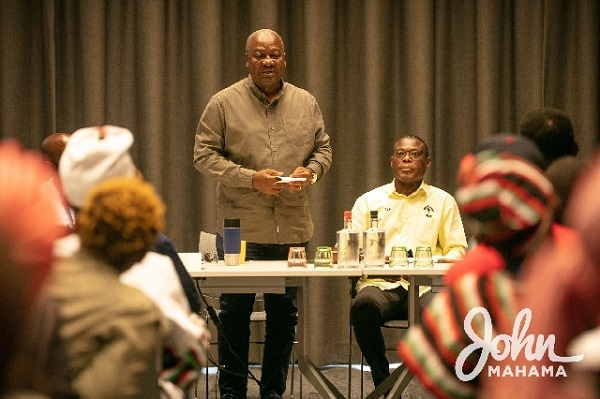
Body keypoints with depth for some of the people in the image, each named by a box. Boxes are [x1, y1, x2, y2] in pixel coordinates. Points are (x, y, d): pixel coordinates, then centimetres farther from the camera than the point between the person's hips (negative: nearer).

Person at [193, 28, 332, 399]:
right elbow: (204, 155, -4)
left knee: (285, 314, 9)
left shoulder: (306, 103, 9)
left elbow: (324, 149, 16)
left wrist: (310, 171, -7)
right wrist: (250, 178, -15)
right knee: (235, 314, 2)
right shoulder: (224, 103, -2)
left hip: (292, 229, 3)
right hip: (240, 228, -3)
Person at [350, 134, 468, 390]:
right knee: (363, 305, -37)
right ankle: (383, 384, -23)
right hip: (379, 285, 0)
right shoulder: (368, 201, 18)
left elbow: (457, 248, 13)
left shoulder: (443, 201, 19)